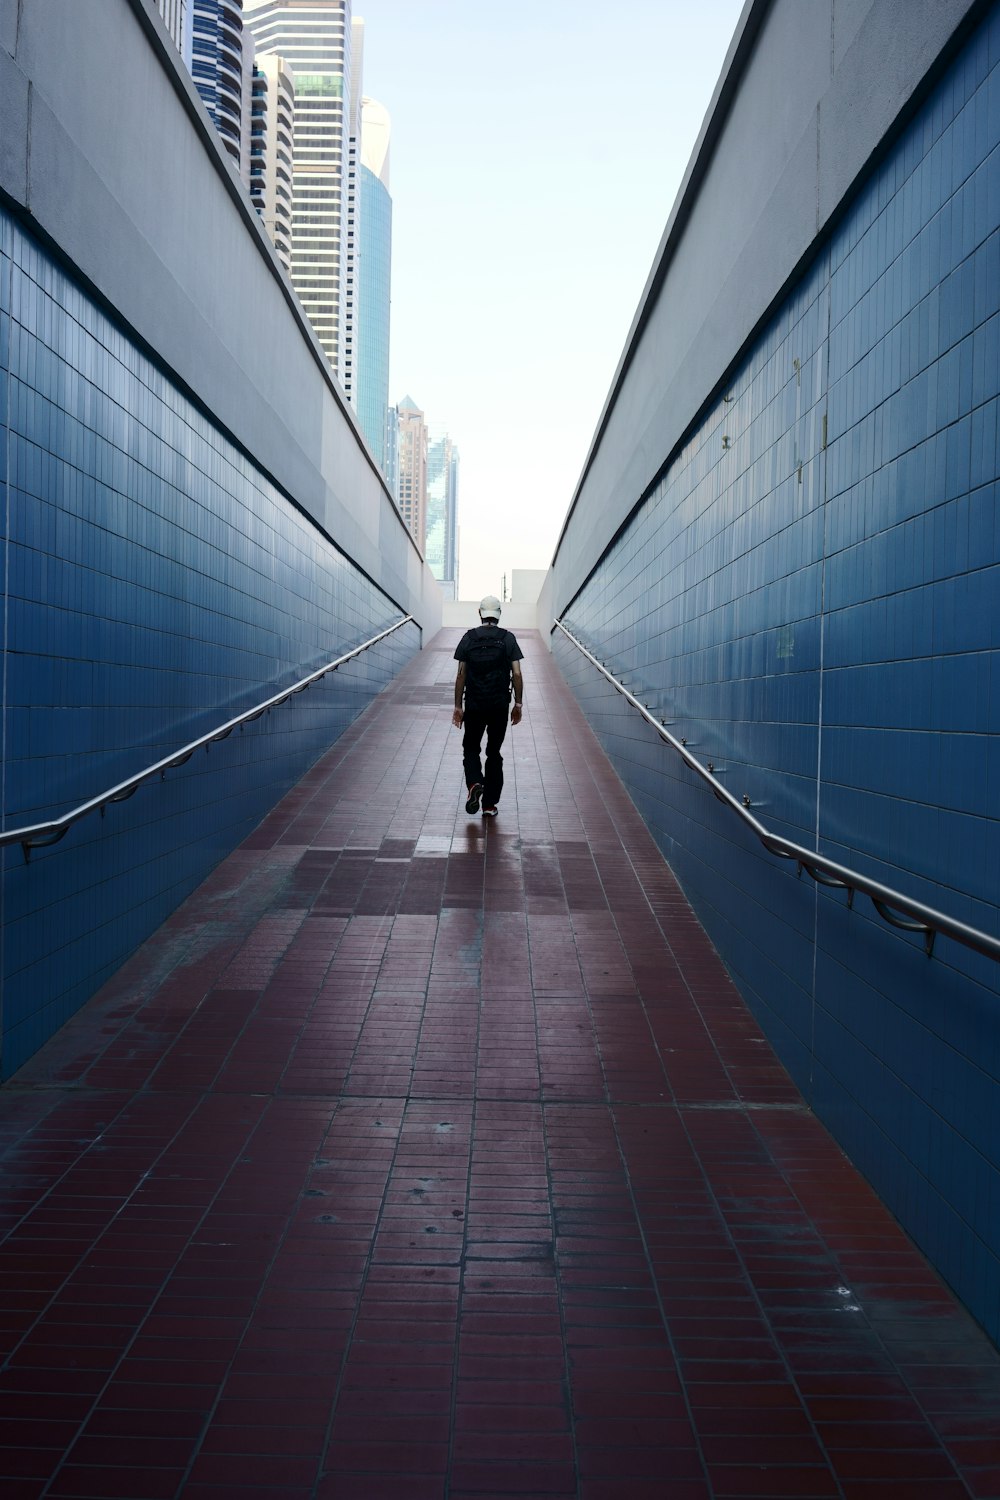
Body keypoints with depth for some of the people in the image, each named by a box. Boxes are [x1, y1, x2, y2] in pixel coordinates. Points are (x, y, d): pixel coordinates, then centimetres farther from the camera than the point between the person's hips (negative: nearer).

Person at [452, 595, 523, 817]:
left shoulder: (469, 638, -1)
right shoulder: (508, 638, -1)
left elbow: (461, 675, -2)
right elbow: (516, 674, -5)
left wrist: (458, 706, 4)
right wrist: (518, 704, 4)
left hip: (474, 705, 0)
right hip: (500, 706, 0)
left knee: (471, 748, 15)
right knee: (494, 752, 12)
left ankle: (474, 783, -14)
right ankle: (490, 804, 10)